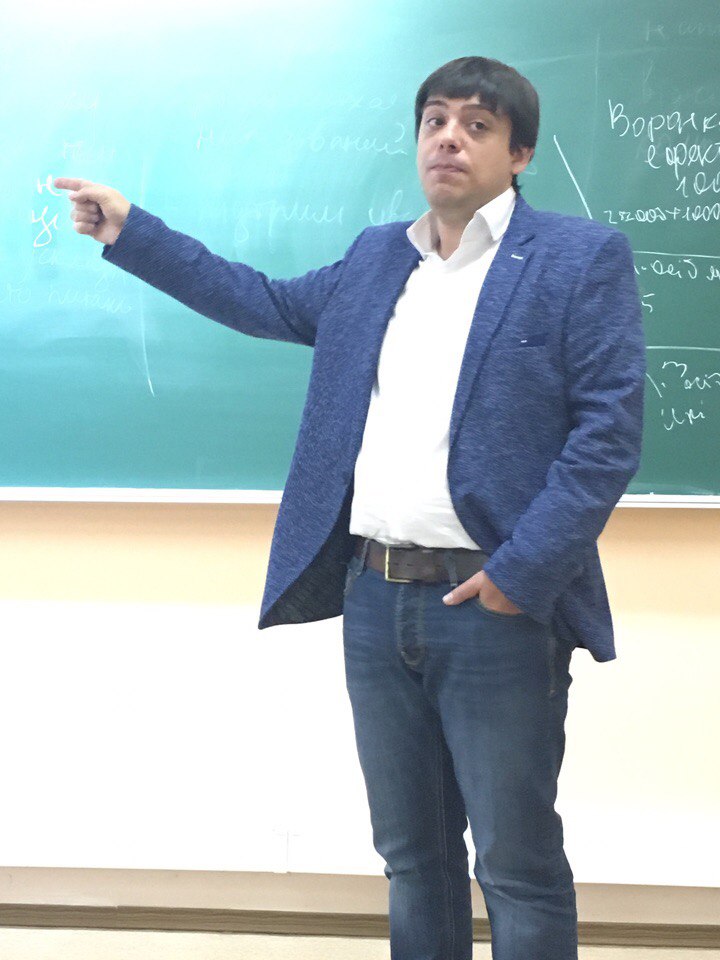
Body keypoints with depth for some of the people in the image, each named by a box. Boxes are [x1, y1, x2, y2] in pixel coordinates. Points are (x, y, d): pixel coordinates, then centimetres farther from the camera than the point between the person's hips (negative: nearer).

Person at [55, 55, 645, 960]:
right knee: (411, 854, 17)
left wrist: (523, 572, -18)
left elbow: (608, 429, -11)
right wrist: (131, 233, 23)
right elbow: (266, 303, 26)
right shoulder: (376, 258, 14)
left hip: (494, 606, -5)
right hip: (374, 598, 6)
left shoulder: (582, 258, -4)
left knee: (517, 866, 5)